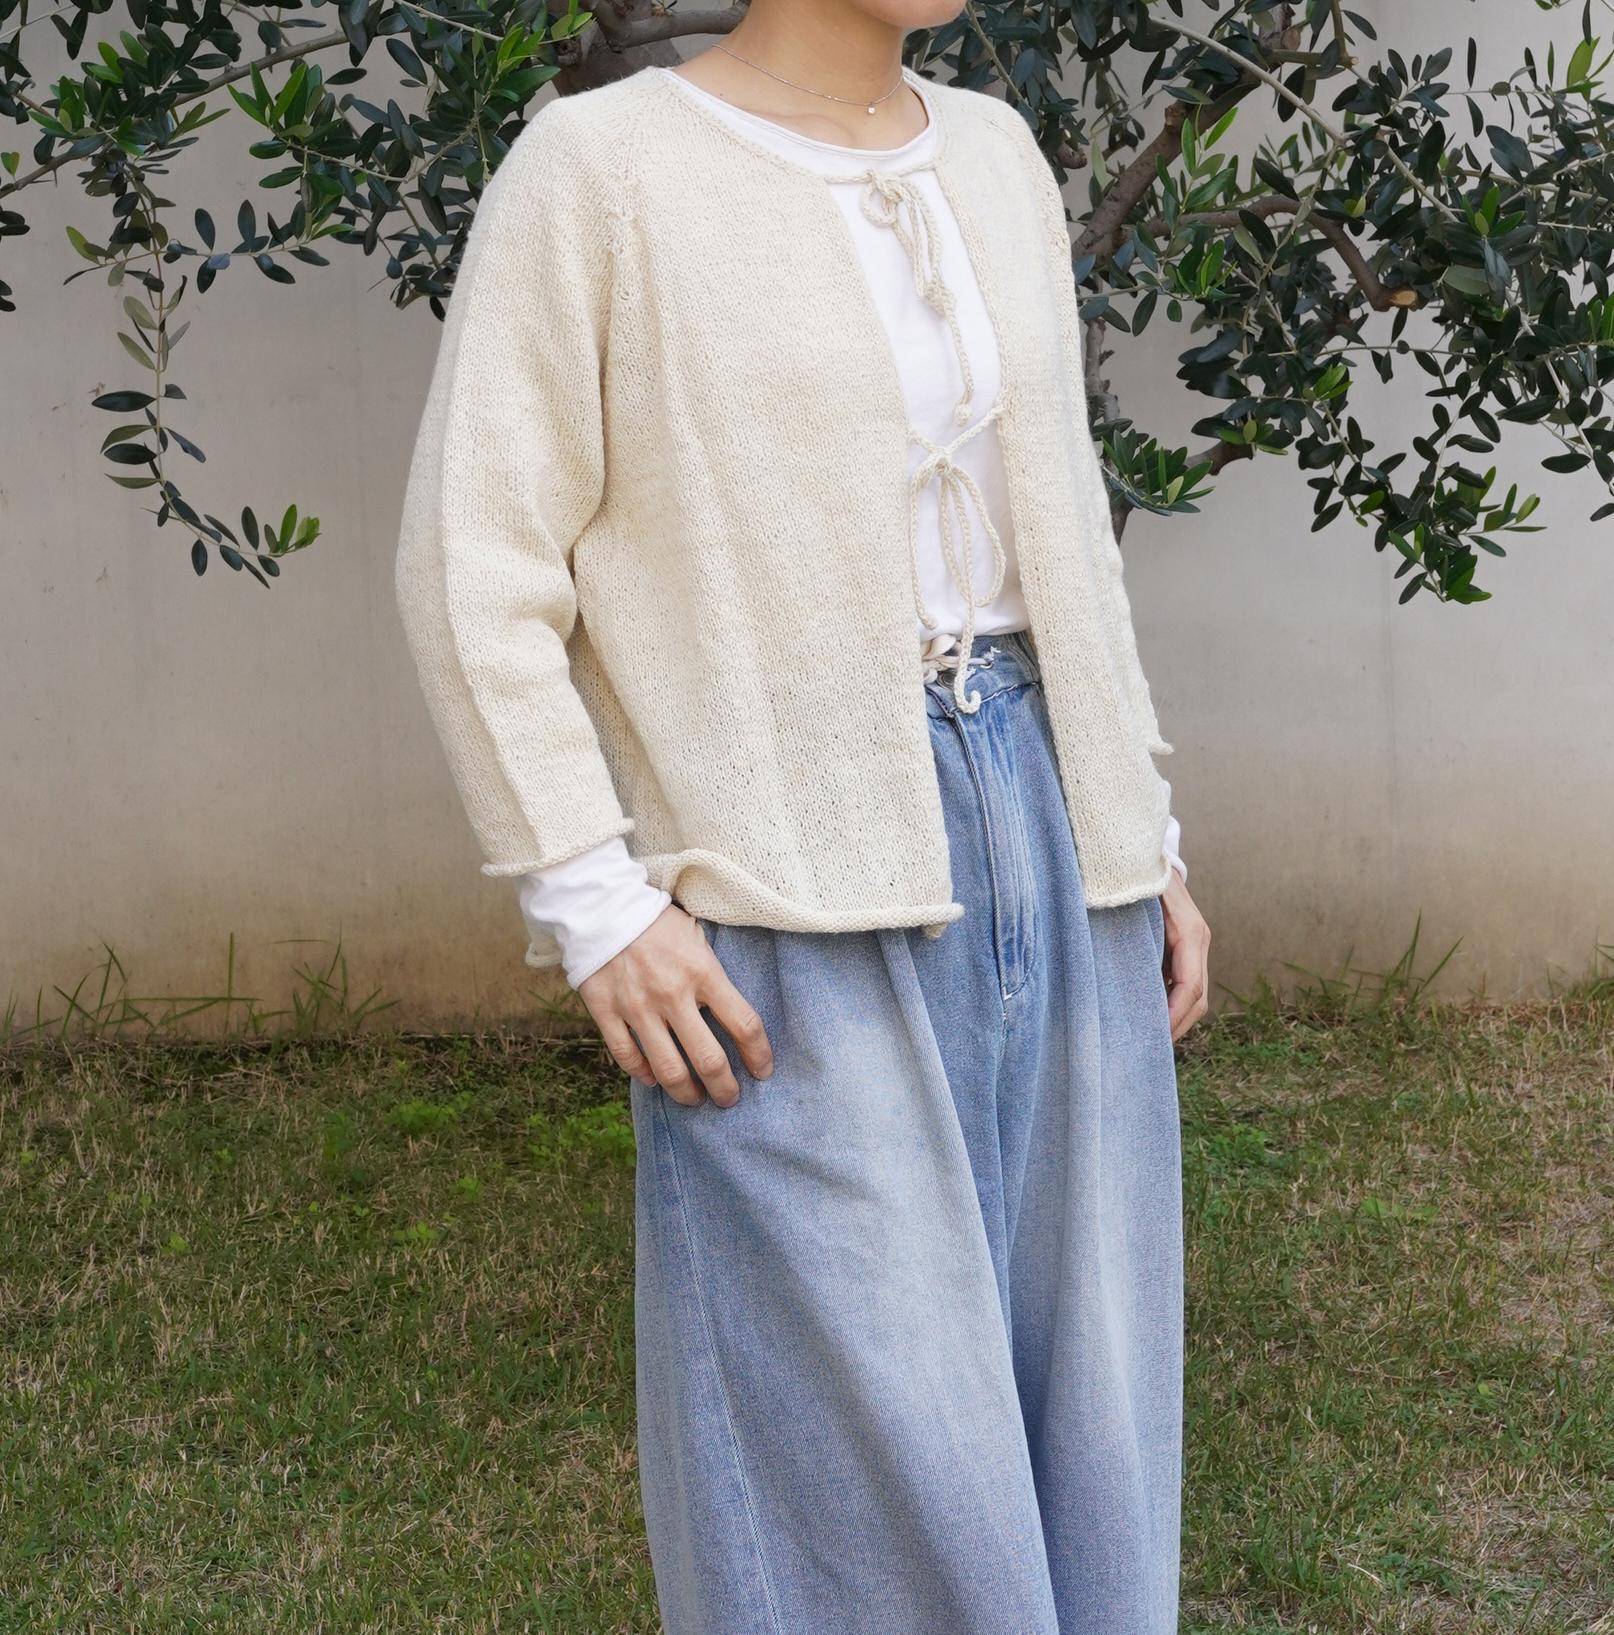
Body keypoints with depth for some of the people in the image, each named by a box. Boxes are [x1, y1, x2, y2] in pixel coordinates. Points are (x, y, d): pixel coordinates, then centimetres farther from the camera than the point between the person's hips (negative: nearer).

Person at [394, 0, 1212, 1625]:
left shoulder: (992, 161, 11)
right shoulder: (597, 170, -8)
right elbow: (477, 572, -9)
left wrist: (1144, 841, 14)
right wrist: (597, 907, -16)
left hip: (1036, 830, 6)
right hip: (803, 885, -6)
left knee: (1060, 1386, 9)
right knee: (849, 1418, -4)